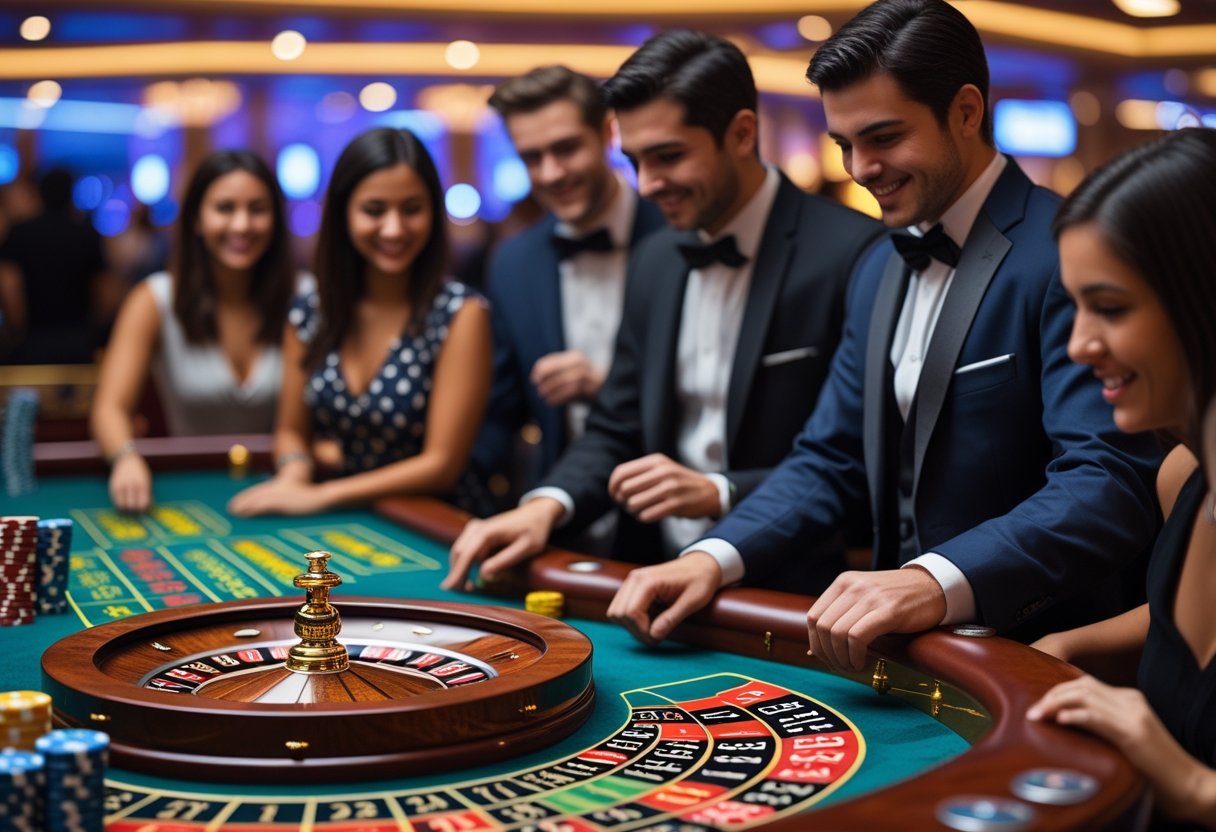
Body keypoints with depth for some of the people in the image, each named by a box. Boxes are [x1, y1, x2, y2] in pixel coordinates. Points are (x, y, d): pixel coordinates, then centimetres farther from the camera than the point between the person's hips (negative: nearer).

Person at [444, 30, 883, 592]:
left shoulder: (853, 255, -12)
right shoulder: (654, 261, 11)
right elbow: (615, 432, 13)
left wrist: (718, 493, -20)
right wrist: (546, 505, -6)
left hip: (786, 589, -5)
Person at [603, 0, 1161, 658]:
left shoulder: (1069, 254, -12)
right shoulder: (879, 272, 13)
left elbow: (1113, 481, -22)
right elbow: (830, 459, 13)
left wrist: (937, 582, -36)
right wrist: (713, 559, -3)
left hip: (1035, 654, -5)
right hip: (902, 652, 6)